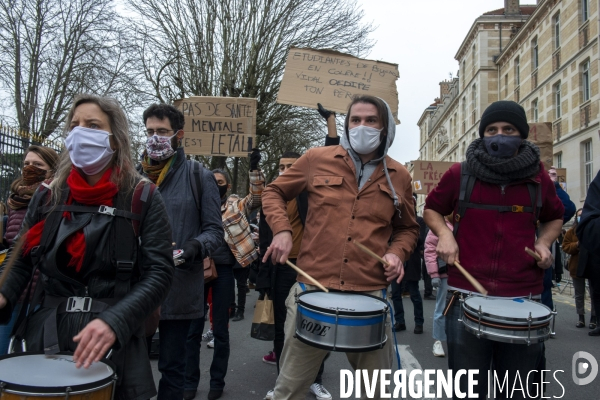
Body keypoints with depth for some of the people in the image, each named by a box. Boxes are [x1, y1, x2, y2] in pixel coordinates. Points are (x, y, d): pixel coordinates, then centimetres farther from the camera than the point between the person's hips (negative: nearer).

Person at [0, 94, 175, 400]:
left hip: (115, 343, -3)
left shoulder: (143, 199, -7)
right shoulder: (48, 196, 4)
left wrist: (114, 321, -25)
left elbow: (159, 272, -12)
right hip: (46, 337, 3)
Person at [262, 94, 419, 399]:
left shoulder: (398, 176, 9)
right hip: (313, 290, -1)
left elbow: (407, 228, 21)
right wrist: (282, 229, -3)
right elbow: (274, 192, 14)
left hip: (370, 296, 2)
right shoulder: (317, 160, 3)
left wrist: (397, 253, -1)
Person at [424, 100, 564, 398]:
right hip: (467, 298, -1)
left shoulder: (538, 178, 5)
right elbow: (431, 209, 14)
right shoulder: (460, 174, 0)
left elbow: (554, 217, 22)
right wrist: (444, 233, -6)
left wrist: (544, 242, 1)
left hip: (523, 301, 2)